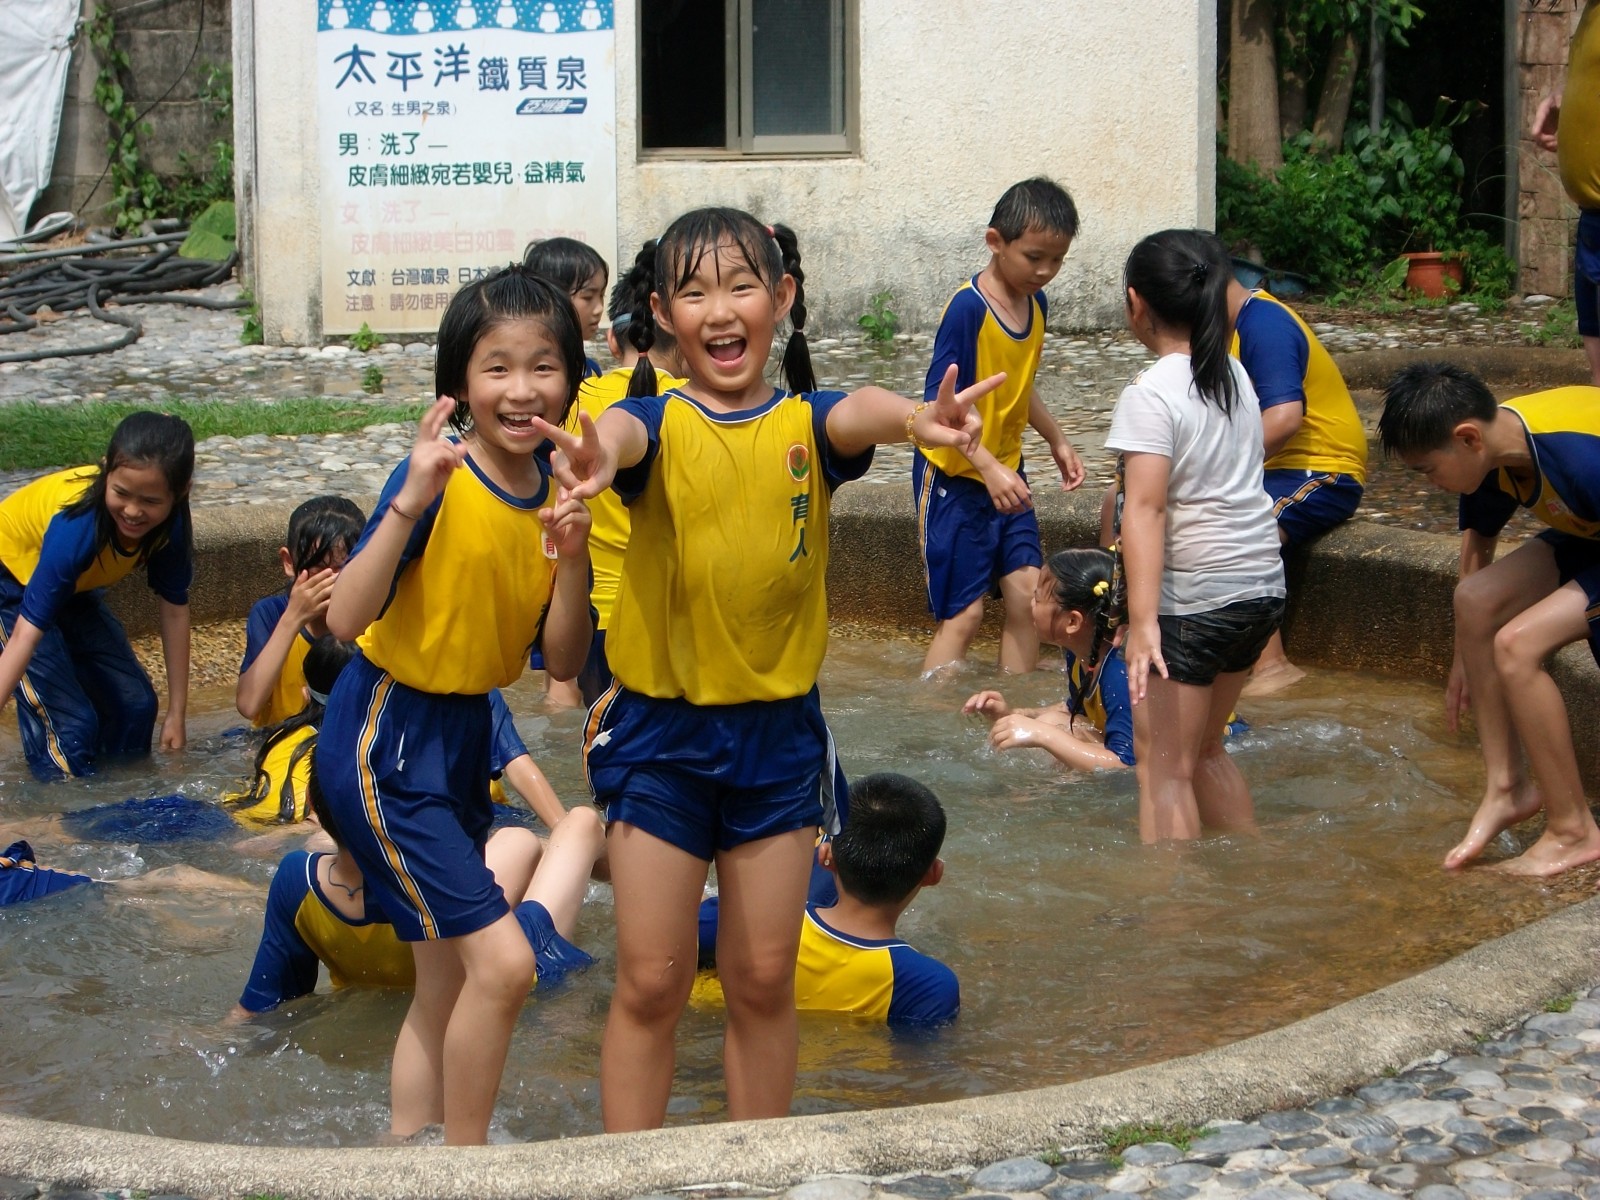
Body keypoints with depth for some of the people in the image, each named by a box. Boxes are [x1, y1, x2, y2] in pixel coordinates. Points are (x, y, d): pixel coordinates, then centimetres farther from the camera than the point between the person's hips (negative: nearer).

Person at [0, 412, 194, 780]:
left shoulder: (169, 523, -23)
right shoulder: (75, 528, -41)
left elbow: (174, 609, -10)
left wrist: (177, 714, -7)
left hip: (75, 587, 6)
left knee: (135, 704, 4)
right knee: (70, 722, -17)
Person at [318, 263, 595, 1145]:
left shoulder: (555, 492, 0)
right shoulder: (438, 480, -19)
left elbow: (563, 662, 1)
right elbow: (345, 618, -27)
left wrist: (570, 555, -15)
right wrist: (410, 502, -36)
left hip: (465, 735, 8)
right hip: (386, 742, -8)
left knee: (446, 986, 15)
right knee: (501, 962, -13)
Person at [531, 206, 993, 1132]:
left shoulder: (807, 423, -3)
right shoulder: (660, 423, -7)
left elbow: (859, 413, -26)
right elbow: (620, 430, -31)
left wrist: (918, 420, -51)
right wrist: (596, 457, -57)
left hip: (779, 728, 2)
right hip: (661, 728, -1)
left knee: (765, 979, 10)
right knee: (651, 982, 3)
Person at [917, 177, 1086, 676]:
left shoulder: (1035, 304, 5)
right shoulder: (967, 308, -20)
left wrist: (1057, 440, 23)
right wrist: (989, 468, -31)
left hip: (1005, 474, 7)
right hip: (954, 478, -7)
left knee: (1028, 592, 1)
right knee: (964, 613, -7)